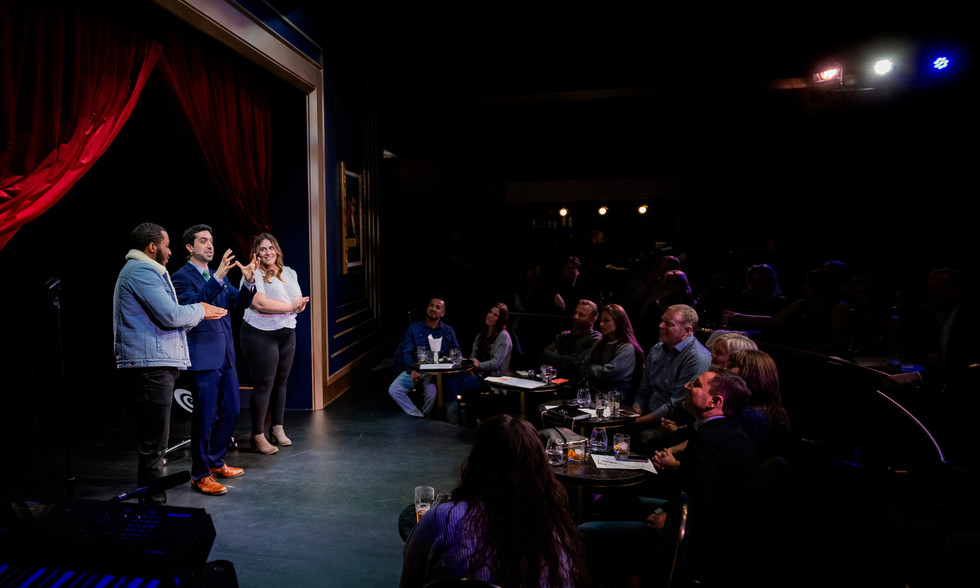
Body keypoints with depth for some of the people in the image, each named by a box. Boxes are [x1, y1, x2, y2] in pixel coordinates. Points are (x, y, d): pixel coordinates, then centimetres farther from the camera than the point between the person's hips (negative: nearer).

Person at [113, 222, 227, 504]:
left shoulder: (142, 270, 23)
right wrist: (200, 311, -2)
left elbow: (162, 317, 25)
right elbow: (170, 314, -20)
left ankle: (152, 502, 29)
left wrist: (197, 312, 16)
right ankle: (153, 504, 0)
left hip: (154, 365, 12)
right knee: (154, 444, -6)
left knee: (153, 442, 18)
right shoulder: (141, 271, -12)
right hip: (150, 366, -12)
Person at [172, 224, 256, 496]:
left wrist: (249, 282, -8)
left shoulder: (218, 275, 15)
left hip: (225, 356, 8)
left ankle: (215, 462, 32)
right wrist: (218, 277, -32)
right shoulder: (182, 276, -7)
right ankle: (200, 475, 12)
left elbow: (240, 303, 10)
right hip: (203, 357, -8)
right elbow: (192, 304, -24)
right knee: (204, 417, -1)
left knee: (230, 411, 15)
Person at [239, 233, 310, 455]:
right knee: (263, 385, -3)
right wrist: (291, 306, -13)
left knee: (281, 381, 12)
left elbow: (300, 303, 11)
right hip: (261, 335, -6)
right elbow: (260, 303, -21)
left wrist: (299, 306, -14)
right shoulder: (254, 275, -9)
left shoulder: (289, 273, 12)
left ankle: (277, 428, 25)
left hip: (287, 334, 6)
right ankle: (257, 436, 7)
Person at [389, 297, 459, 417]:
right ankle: (418, 416, -11)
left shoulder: (448, 332, 9)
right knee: (393, 390, -20)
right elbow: (406, 351, 2)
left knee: (431, 393, -31)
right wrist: (412, 371, -15)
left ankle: (424, 415, 0)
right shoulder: (414, 328, 8)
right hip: (413, 369, 2)